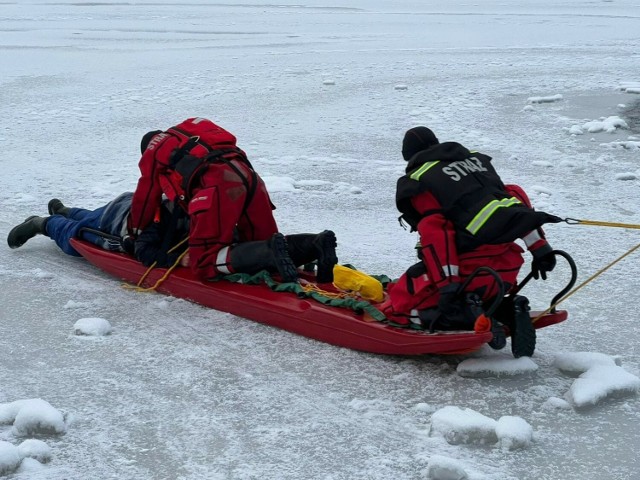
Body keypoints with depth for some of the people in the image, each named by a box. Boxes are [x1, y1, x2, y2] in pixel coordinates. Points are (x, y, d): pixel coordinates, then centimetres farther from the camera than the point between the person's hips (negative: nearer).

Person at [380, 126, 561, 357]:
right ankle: (506, 310, 4)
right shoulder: (476, 158, 22)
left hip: (471, 267, -7)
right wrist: (539, 246, 17)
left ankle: (466, 317, -17)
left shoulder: (417, 182, 1)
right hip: (510, 265, 7)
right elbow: (516, 196, 16)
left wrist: (448, 285, -19)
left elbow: (434, 232, -13)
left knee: (399, 306, 3)